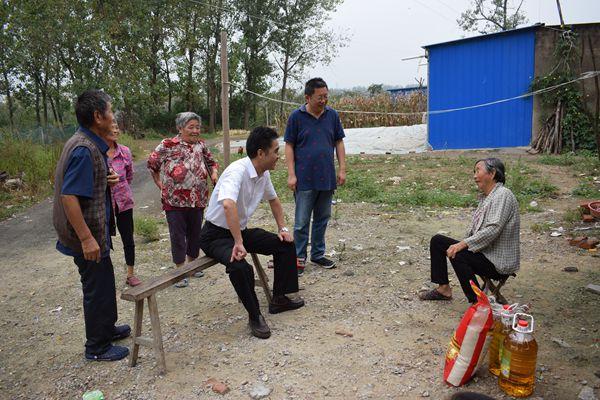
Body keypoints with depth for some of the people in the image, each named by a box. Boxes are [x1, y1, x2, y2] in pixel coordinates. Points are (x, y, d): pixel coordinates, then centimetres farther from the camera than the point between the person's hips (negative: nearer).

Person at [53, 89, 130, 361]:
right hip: (88, 233, -10)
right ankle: (97, 347, 21)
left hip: (95, 230, 10)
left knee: (104, 281, 24)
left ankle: (107, 327, 43)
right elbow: (69, 196, -27)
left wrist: (107, 180, 4)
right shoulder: (84, 149, -23)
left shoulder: (90, 144, 8)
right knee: (97, 288, 4)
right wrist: (87, 238, -27)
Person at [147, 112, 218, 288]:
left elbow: (211, 162, 19)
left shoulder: (201, 145, 6)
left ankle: (192, 264, 34)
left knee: (195, 233, 15)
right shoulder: (168, 145, -8)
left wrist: (214, 173, 0)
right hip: (175, 200, -4)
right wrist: (160, 184, 1)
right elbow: (152, 163, 2)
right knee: (178, 236, 2)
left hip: (197, 200, 4)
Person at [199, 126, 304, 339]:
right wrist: (239, 244, -43)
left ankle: (279, 299, 17)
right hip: (216, 235, -9)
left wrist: (283, 228, 10)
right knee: (240, 267, -35)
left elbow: (273, 200, 18)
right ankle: (254, 316, -12)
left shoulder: (264, 173, -1)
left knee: (285, 244, 5)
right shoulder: (237, 171, -29)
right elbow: (228, 205, -47)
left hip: (241, 230, 9)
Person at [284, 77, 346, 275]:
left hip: (327, 179, 4)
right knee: (302, 222, 3)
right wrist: (291, 174, -9)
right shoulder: (296, 117, -5)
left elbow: (339, 142, 9)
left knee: (322, 219, 14)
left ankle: (318, 254, 28)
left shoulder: (332, 115, 4)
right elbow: (289, 146, -3)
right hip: (304, 180, -3)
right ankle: (300, 257, 16)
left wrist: (342, 169, 2)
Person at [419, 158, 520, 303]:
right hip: (484, 252, 10)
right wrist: (462, 244, 1)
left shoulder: (503, 195, -16)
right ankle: (443, 288, 10)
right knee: (437, 241, 4)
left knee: (458, 255, -33)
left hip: (498, 262, -9)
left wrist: (463, 244, -28)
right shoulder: (486, 196, 14)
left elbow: (493, 230, -26)